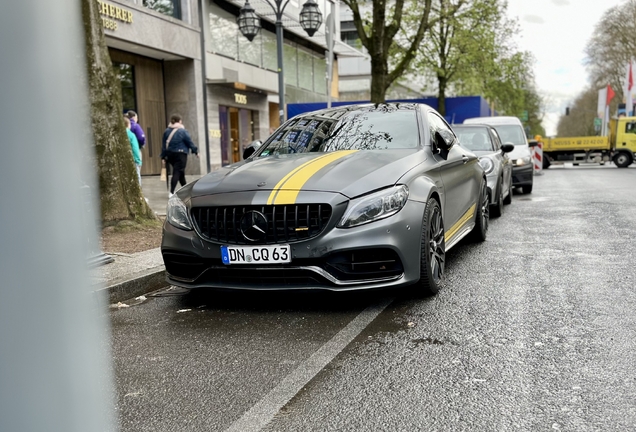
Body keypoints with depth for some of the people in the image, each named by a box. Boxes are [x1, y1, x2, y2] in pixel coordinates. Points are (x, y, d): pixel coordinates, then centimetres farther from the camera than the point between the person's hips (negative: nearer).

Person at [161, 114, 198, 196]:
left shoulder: (167, 131, 6)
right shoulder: (182, 131, -9)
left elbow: (163, 144, 6)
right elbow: (190, 142, -5)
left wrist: (164, 156, 9)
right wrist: (195, 151, 6)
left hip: (170, 154, 6)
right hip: (180, 155, -6)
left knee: (180, 173, 18)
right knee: (177, 173, -8)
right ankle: (172, 192, -16)